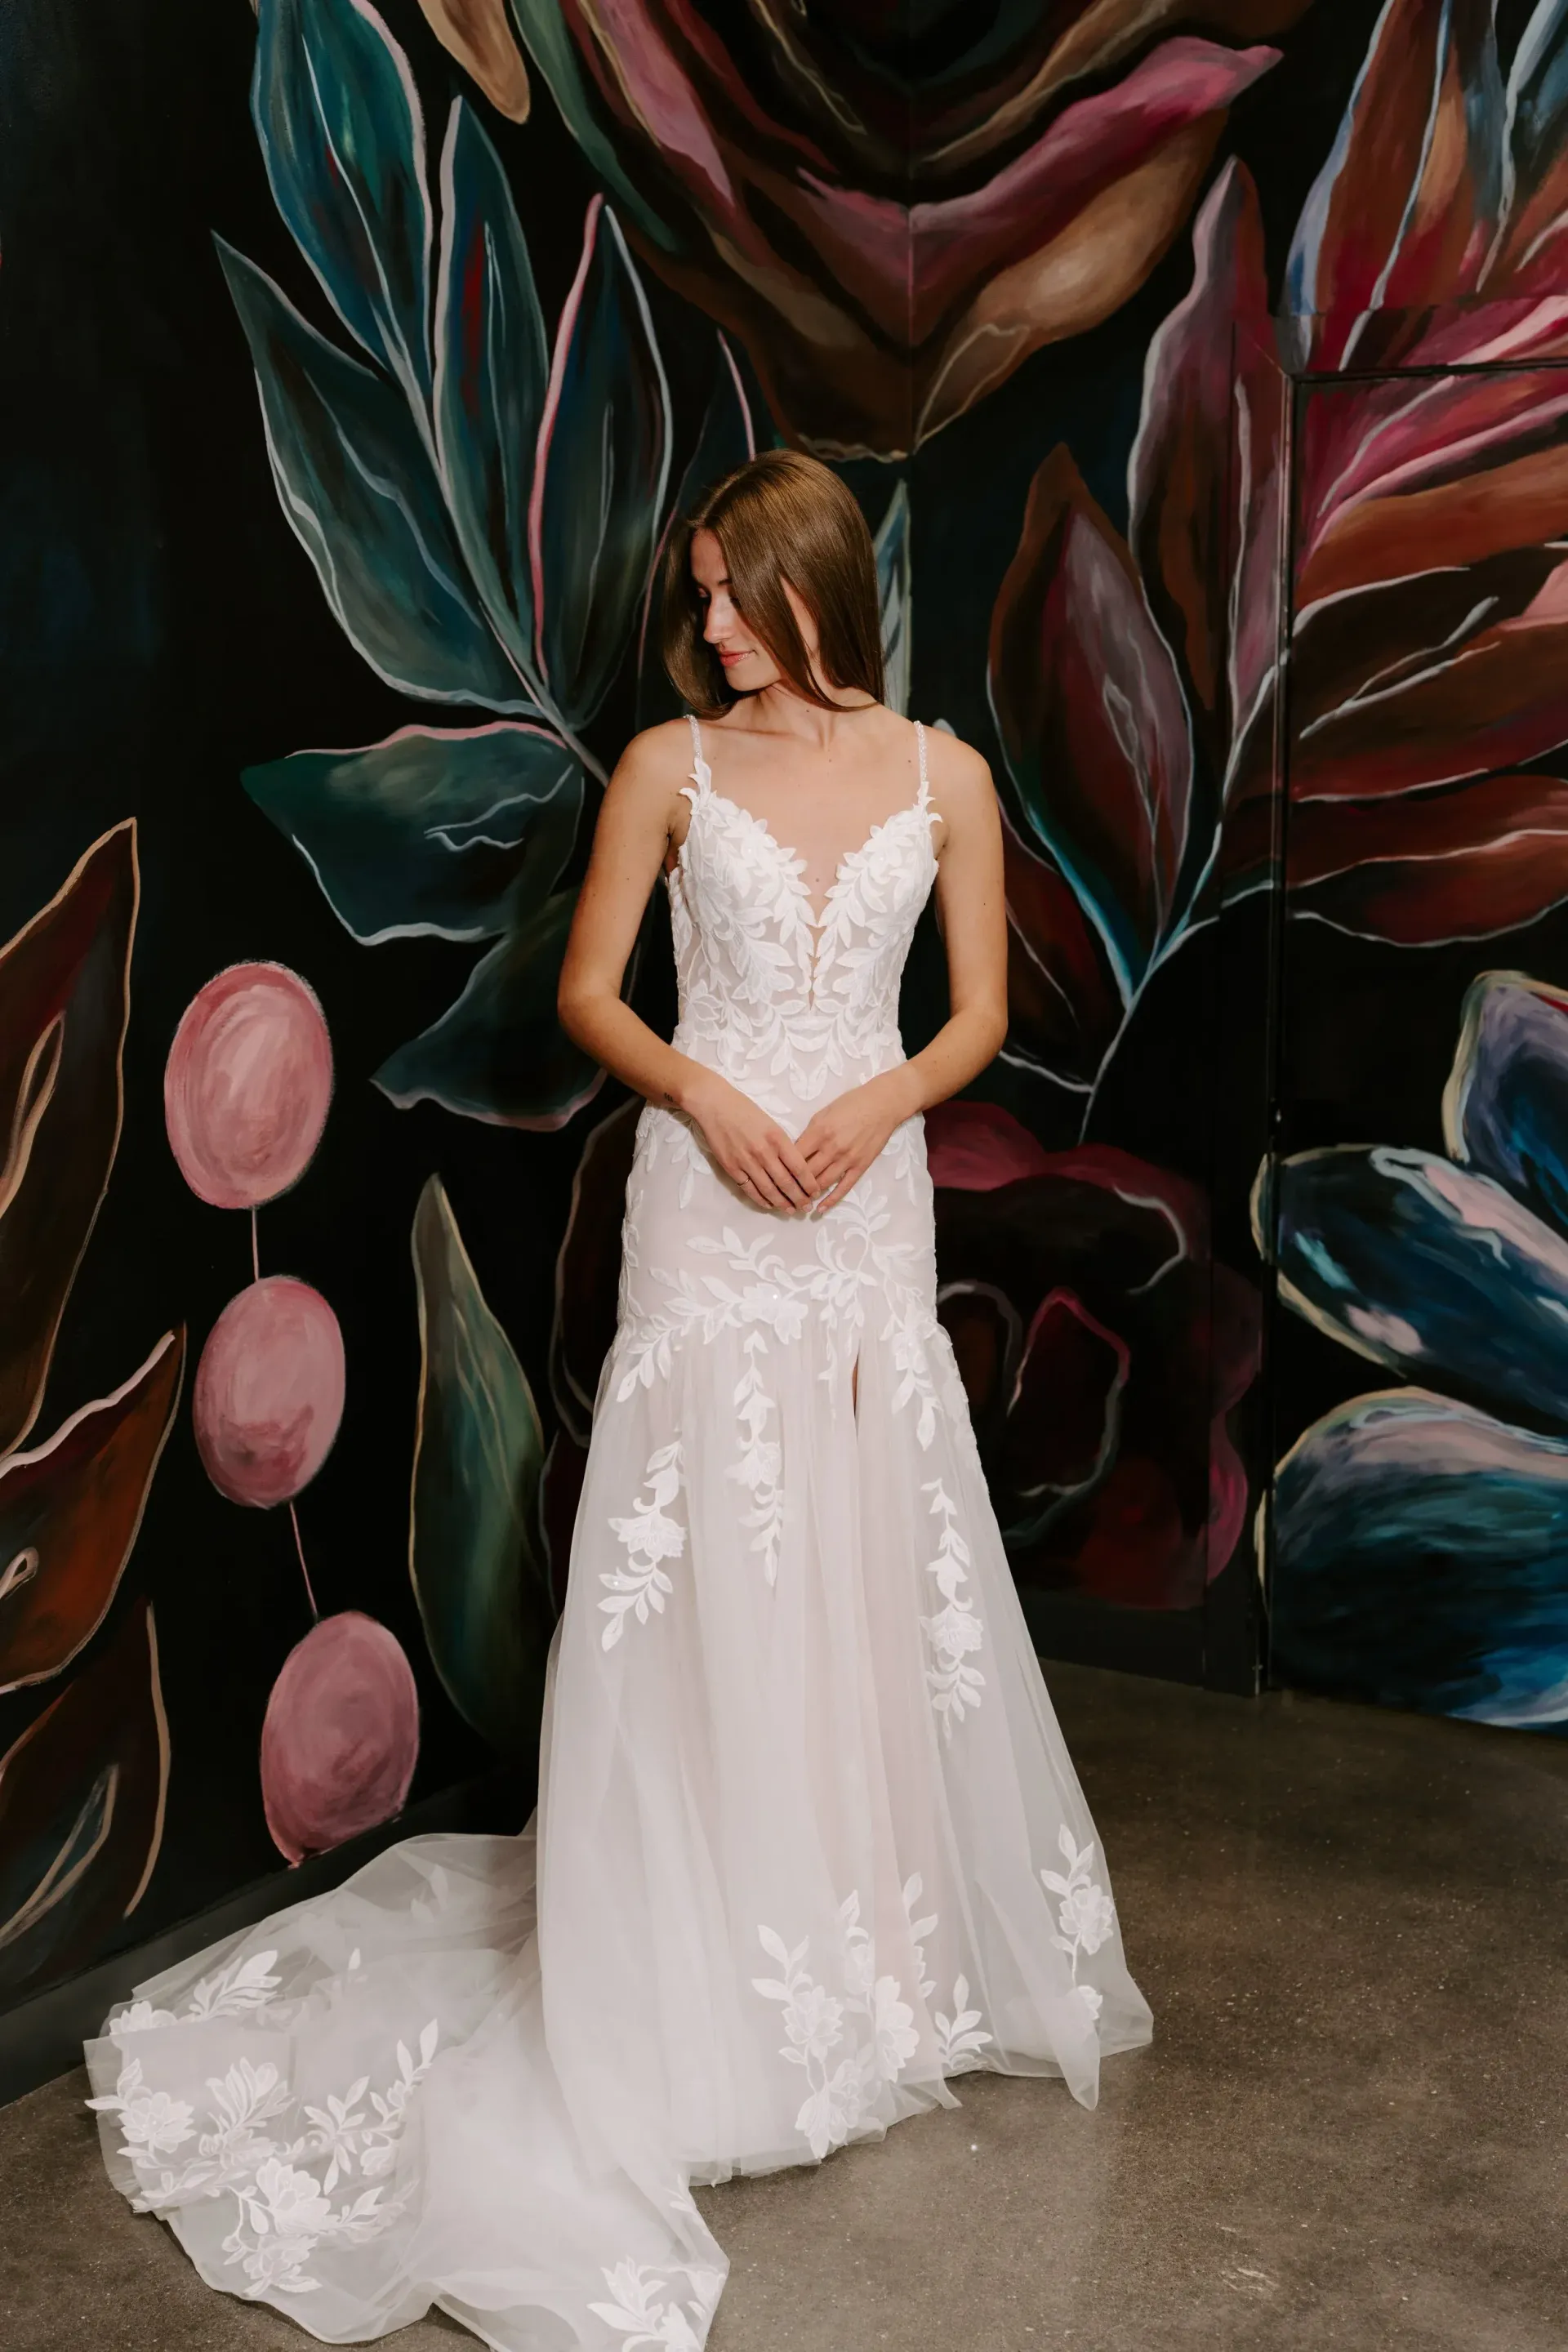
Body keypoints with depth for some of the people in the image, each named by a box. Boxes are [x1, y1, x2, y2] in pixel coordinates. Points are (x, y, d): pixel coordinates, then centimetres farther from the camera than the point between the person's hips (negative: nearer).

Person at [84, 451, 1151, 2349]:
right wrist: (702, 1094, -12)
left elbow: (981, 1010, 8)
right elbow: (586, 991, 4)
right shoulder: (672, 764, 2)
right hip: (709, 1196, -1)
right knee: (699, 1567, -1)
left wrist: (878, 1104, -10)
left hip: (871, 1199, 2)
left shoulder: (942, 775, 5)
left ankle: (886, 1940, 27)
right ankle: (711, 1979, 14)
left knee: (874, 1561, 7)